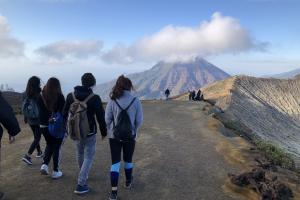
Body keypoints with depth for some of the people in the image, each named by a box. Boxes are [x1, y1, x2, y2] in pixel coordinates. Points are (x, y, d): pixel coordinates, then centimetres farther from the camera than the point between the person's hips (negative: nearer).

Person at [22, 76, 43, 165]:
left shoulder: (26, 95, -2)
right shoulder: (39, 95, -20)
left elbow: (24, 107, 4)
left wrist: (25, 117, 14)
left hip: (30, 119, 6)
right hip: (38, 120, -6)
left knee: (36, 136, 21)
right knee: (37, 138, 5)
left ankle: (39, 152, 34)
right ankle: (28, 156, -1)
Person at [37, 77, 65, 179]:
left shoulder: (41, 96, 0)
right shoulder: (59, 97, -11)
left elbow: (40, 111, 2)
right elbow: (63, 112, -11)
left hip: (43, 126, 4)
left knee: (49, 145, 25)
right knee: (56, 147, 9)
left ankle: (45, 164, 11)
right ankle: (55, 171, 16)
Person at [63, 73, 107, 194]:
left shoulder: (71, 96, -5)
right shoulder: (95, 98, -17)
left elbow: (65, 114, 3)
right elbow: (100, 117, -14)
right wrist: (104, 132, 0)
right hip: (89, 132, -5)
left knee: (80, 153, 25)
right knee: (88, 157, 7)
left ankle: (83, 175, 46)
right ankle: (80, 185, 5)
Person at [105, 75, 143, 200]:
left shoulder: (112, 101, -10)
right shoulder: (135, 101, -11)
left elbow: (107, 120, -6)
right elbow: (139, 121, -7)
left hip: (114, 136, 0)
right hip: (130, 136, 1)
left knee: (115, 162, 8)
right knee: (128, 160, 21)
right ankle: (128, 182, 41)